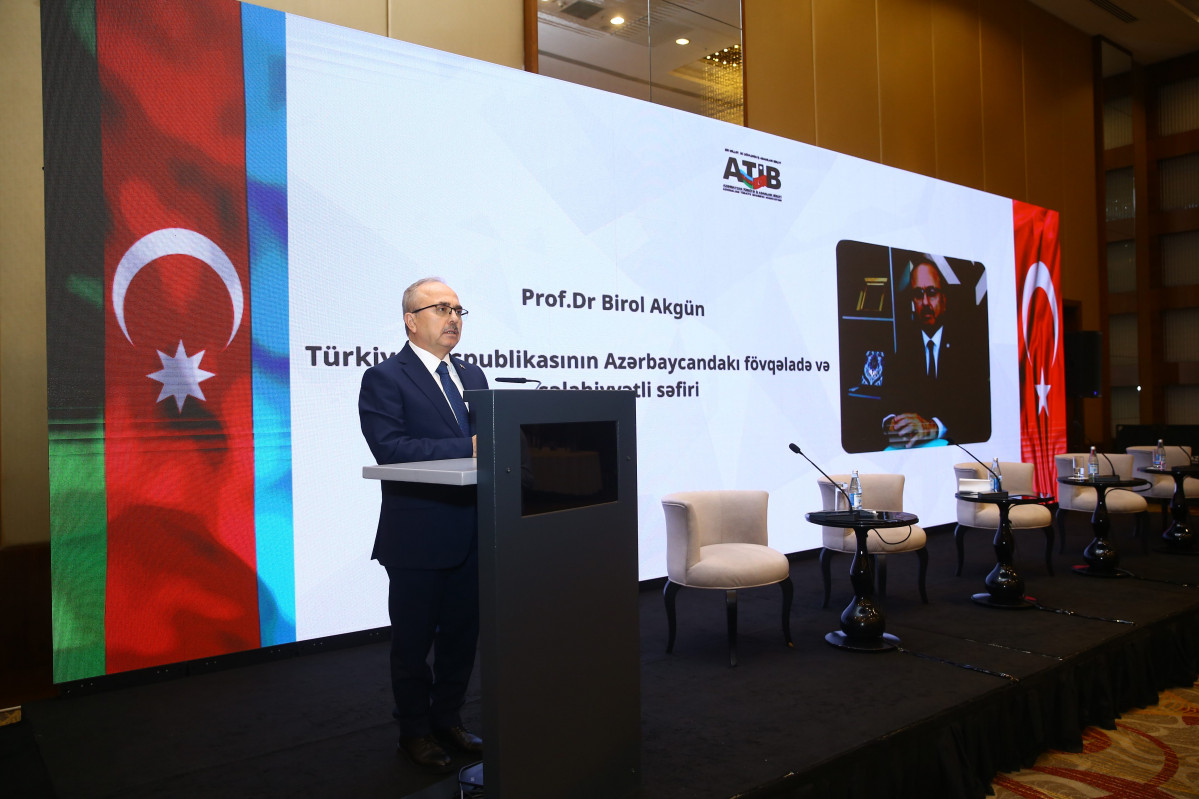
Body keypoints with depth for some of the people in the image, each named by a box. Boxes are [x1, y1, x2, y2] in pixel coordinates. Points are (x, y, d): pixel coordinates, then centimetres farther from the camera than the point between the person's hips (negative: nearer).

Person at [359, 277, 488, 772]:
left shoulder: (472, 375, 14)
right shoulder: (384, 379, -8)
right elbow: (389, 447, -22)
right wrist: (468, 447, -27)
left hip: (470, 535, 7)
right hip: (418, 538, -6)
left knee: (462, 634, 17)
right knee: (413, 639, 10)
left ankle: (447, 720, 36)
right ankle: (415, 732, 28)